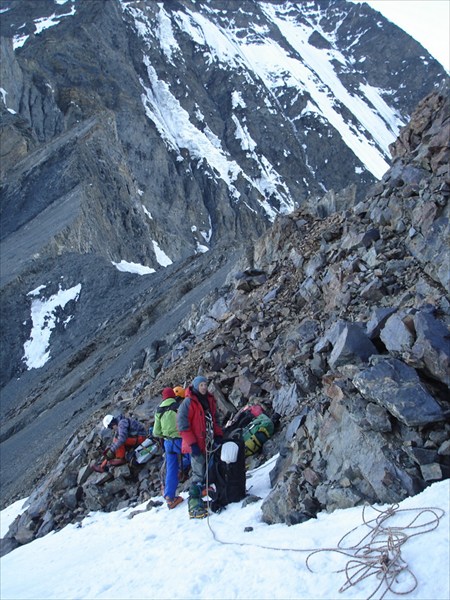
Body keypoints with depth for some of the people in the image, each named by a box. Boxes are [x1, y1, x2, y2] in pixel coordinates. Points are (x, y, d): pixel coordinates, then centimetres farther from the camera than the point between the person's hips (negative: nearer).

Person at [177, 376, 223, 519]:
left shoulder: (210, 400, 13)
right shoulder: (188, 402, -10)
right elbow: (182, 425, -14)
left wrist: (218, 435, 12)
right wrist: (192, 444, -17)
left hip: (209, 444, 7)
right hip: (197, 446, -7)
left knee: (206, 473, 10)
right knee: (199, 475, -8)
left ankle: (196, 500, 21)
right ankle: (194, 506, -2)